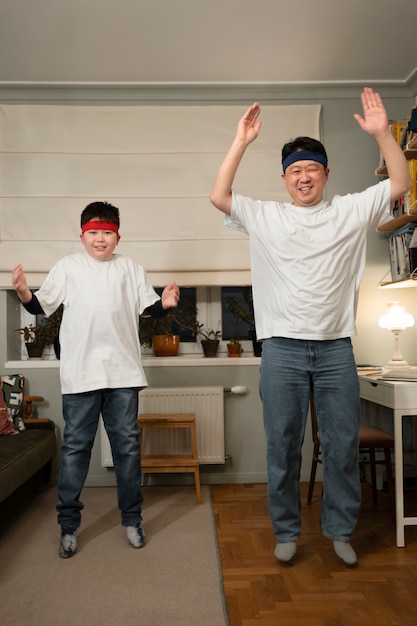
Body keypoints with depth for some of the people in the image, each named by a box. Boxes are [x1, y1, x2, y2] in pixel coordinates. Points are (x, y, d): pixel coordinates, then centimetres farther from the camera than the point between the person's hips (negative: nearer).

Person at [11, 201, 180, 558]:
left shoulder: (130, 268, 9)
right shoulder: (68, 267, 5)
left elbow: (150, 307, 7)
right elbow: (42, 306, 2)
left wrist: (165, 303, -14)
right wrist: (24, 294, -18)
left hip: (123, 373, 1)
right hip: (80, 373, -1)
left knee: (127, 445, 9)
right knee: (75, 447, 6)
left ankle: (132, 519, 25)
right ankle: (69, 525, 21)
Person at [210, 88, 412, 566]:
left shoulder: (350, 212, 9)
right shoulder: (264, 216, 6)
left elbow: (400, 185, 4)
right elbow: (218, 196, -4)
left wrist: (382, 133, -6)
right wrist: (241, 142, -7)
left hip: (335, 350, 1)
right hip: (282, 350, -1)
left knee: (343, 445, 9)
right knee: (282, 447, 7)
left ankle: (340, 530, 29)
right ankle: (286, 531, 26)